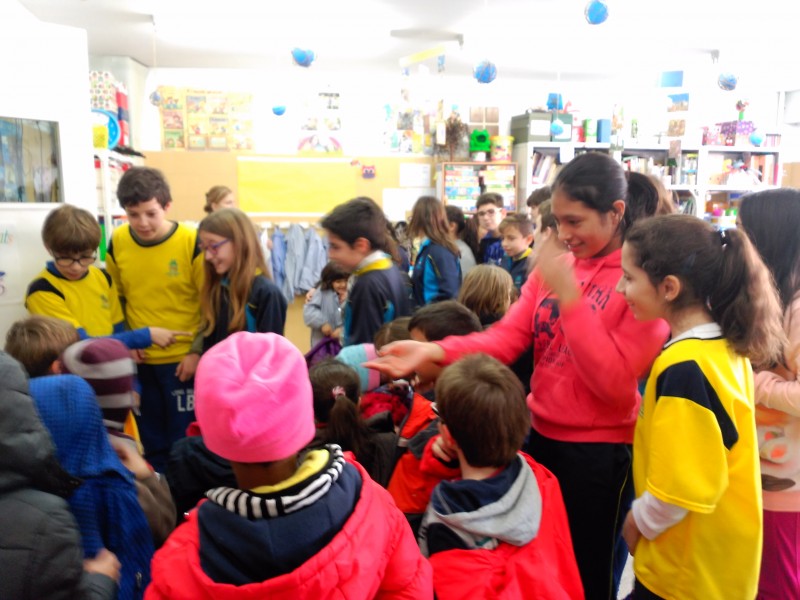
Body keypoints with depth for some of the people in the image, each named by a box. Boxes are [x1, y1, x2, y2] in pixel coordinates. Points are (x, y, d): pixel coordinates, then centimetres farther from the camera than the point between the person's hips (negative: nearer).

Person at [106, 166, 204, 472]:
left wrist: (198, 352, -10)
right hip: (139, 360, 4)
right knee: (151, 440, 17)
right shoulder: (118, 242, -3)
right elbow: (116, 298, 11)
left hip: (183, 358, -4)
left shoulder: (192, 243, -15)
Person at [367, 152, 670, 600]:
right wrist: (434, 351, -20)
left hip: (600, 451, -5)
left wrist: (568, 294, -27)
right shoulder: (556, 264, 4)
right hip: (542, 435, 6)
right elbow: (508, 336, -5)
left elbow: (615, 382, -22)